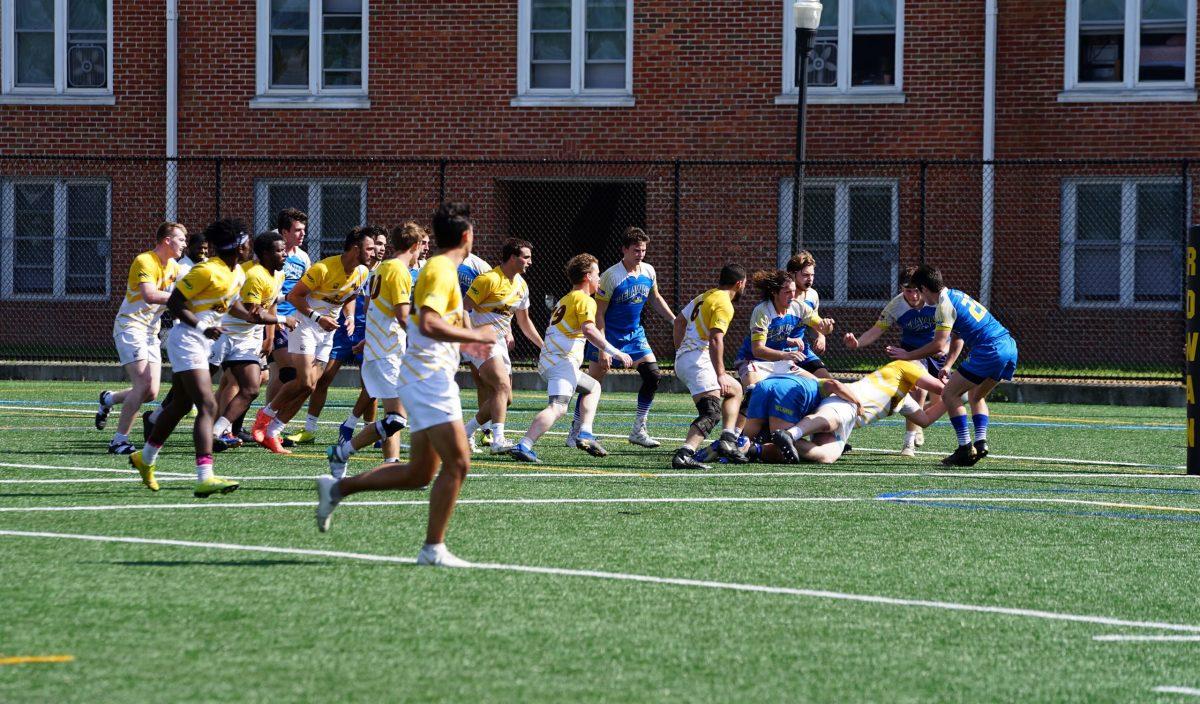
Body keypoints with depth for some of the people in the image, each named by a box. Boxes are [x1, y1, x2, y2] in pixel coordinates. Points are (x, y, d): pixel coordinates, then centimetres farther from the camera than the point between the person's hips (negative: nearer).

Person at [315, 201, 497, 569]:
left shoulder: (437, 268, 18)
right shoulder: (442, 270, -13)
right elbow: (428, 323, -26)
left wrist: (464, 342, 27)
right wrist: (475, 335, -18)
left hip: (427, 377, 10)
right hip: (430, 377, -10)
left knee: (419, 473, 11)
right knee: (457, 462, -11)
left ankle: (337, 487, 17)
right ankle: (433, 549, -8)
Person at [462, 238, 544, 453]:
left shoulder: (521, 285, 12)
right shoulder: (489, 279, -14)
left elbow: (524, 321, 23)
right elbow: (463, 308, -14)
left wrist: (543, 346, 21)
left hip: (498, 342, 9)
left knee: (505, 399, 4)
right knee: (503, 387, -24)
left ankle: (466, 433, 19)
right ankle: (498, 440, -32)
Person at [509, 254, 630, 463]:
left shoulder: (565, 299, 25)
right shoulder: (585, 300, -5)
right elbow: (589, 330, -21)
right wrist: (615, 352, -21)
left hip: (547, 360, 10)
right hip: (563, 361, -10)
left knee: (593, 387, 27)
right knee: (558, 407, -24)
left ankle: (585, 433, 9)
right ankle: (523, 446, -40)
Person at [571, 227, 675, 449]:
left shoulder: (648, 272, -1)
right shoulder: (611, 276, -20)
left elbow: (655, 298, 19)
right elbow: (598, 314, -17)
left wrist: (674, 320, 13)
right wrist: (602, 349, -21)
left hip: (634, 334, 6)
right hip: (608, 334, -6)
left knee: (652, 376, -7)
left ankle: (638, 431, 1)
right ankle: (575, 432, 8)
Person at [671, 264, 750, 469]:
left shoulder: (705, 296, 18)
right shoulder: (724, 305, -11)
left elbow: (679, 320, 27)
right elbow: (715, 340, -21)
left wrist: (681, 349, 33)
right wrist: (720, 375, -23)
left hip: (683, 358, 10)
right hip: (698, 361, -10)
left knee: (735, 390, 24)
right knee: (712, 413, -20)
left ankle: (727, 440, 13)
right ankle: (684, 455, -35)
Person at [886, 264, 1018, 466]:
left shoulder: (945, 305, -7)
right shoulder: (957, 295, 22)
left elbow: (938, 346, -11)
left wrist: (908, 355, -1)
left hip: (990, 351, -9)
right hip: (1009, 346, 9)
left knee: (949, 394, -1)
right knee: (976, 395, 26)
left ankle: (966, 448, -7)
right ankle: (981, 442, 8)